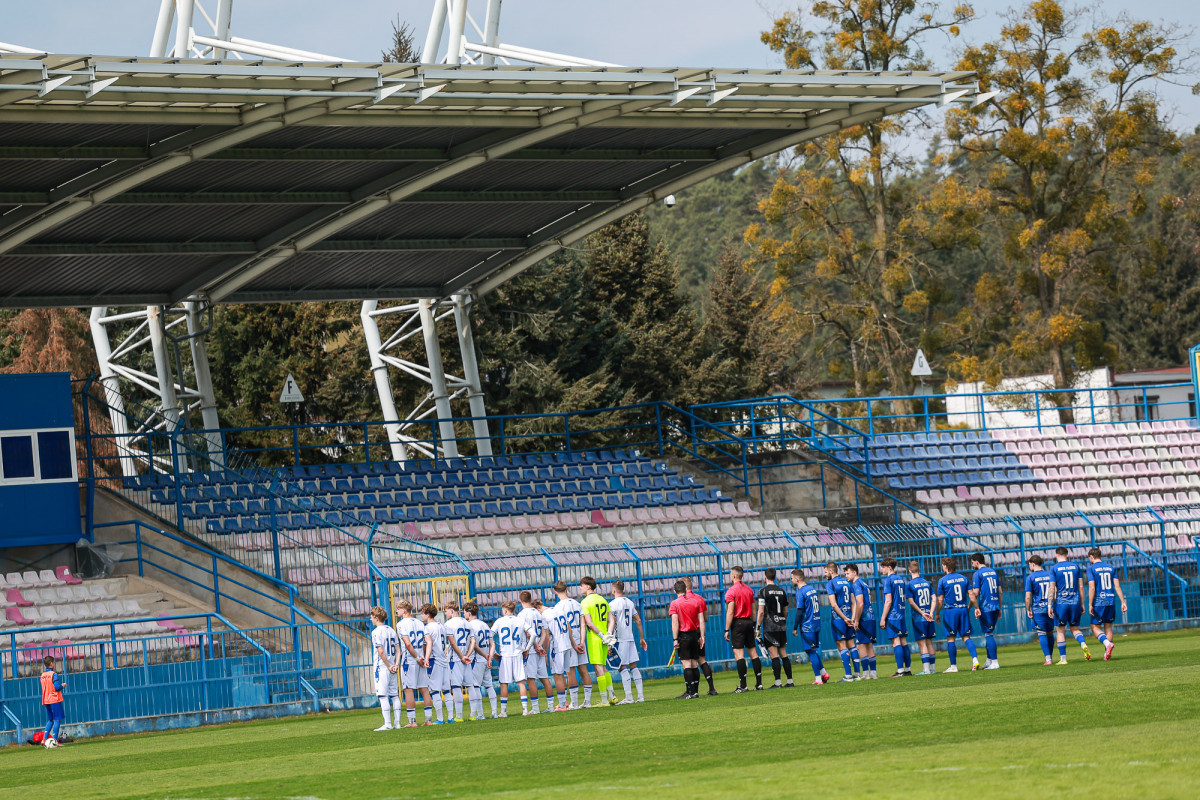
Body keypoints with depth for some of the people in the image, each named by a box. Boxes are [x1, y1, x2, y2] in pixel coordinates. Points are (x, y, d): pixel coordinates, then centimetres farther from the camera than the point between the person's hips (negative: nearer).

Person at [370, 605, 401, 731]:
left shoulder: (376, 631, -10)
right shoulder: (391, 630, 13)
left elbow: (381, 651, -17)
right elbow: (397, 649, 9)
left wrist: (388, 666, -11)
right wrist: (396, 664, 1)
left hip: (382, 667, -7)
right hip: (392, 669, 7)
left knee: (383, 696, -7)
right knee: (394, 695, 10)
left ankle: (387, 724, -11)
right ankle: (397, 723, 9)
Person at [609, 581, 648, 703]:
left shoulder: (613, 604, -9)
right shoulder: (630, 603, 13)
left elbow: (612, 623, -14)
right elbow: (638, 621, 15)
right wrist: (642, 638, 21)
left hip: (620, 638, -7)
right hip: (630, 638, 7)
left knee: (623, 668, -5)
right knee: (633, 666, 10)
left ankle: (629, 697, -9)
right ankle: (641, 696, 8)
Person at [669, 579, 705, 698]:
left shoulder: (674, 604, -6)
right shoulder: (695, 602, 8)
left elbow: (675, 622, -12)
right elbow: (701, 621, 6)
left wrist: (675, 639, -12)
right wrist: (701, 636, 9)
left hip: (683, 635, -5)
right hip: (694, 634, 5)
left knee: (686, 665, -6)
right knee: (694, 664, 10)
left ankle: (691, 692, -10)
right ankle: (695, 691, 11)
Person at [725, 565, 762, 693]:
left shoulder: (731, 591, -9)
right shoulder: (749, 590, 12)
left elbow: (730, 612, -14)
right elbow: (753, 610, 15)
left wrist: (727, 630, -11)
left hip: (738, 623, -7)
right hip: (748, 622, 7)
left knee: (739, 654, -7)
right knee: (753, 653, 9)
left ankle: (743, 685, -13)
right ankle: (759, 683, 8)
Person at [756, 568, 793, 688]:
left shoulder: (763, 591, -7)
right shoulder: (782, 591, 10)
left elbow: (761, 611, -11)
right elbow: (786, 611, 15)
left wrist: (758, 627, -6)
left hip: (770, 627, -5)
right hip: (782, 627, 5)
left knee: (774, 655, -7)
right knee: (784, 654, 10)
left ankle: (777, 682, -10)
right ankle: (790, 681, 9)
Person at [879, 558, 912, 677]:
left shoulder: (888, 580, -10)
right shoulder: (901, 579, 14)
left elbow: (888, 601, -15)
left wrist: (882, 618, -12)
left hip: (892, 615, -8)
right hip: (901, 614, 8)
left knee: (896, 642, -9)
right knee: (904, 642, 10)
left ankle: (900, 670, -12)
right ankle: (908, 669, 11)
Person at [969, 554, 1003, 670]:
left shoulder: (977, 574, -6)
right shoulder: (994, 572, 14)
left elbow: (975, 593, -11)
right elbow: (1000, 591, 16)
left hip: (985, 608, -7)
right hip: (995, 607, 7)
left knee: (988, 634, -5)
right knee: (989, 633, 16)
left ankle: (994, 662, -8)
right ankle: (989, 660, 19)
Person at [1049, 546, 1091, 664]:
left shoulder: (1054, 568, -3)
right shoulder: (1076, 566, 7)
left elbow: (1052, 588, -7)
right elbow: (1081, 587, 7)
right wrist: (1082, 604, 13)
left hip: (1061, 602, -3)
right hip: (1075, 602, 3)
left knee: (1060, 631, 7)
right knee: (1075, 628, 14)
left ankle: (1063, 658, 7)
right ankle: (1083, 644, -15)